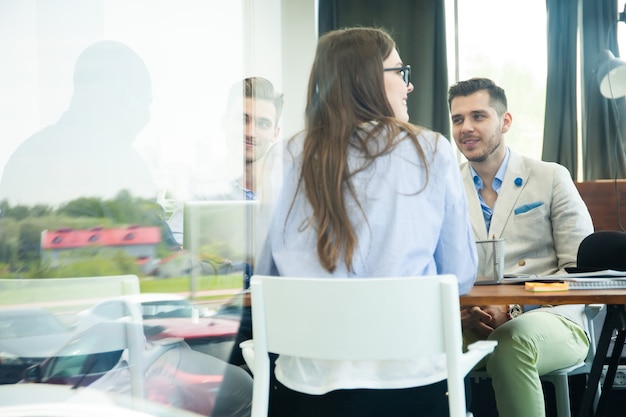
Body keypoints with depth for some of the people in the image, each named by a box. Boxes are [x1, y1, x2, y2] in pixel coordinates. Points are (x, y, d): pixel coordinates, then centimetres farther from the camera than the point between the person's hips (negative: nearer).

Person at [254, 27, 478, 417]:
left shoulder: (291, 156, 1)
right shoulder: (433, 151, -3)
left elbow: (265, 275, 10)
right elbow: (461, 277, 4)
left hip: (309, 383, 1)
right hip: (410, 381, -1)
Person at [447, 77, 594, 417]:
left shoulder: (551, 178, 6)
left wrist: (513, 310, -14)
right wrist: (461, 311, -16)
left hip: (550, 319, -1)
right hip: (472, 324, 1)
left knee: (511, 339, -37)